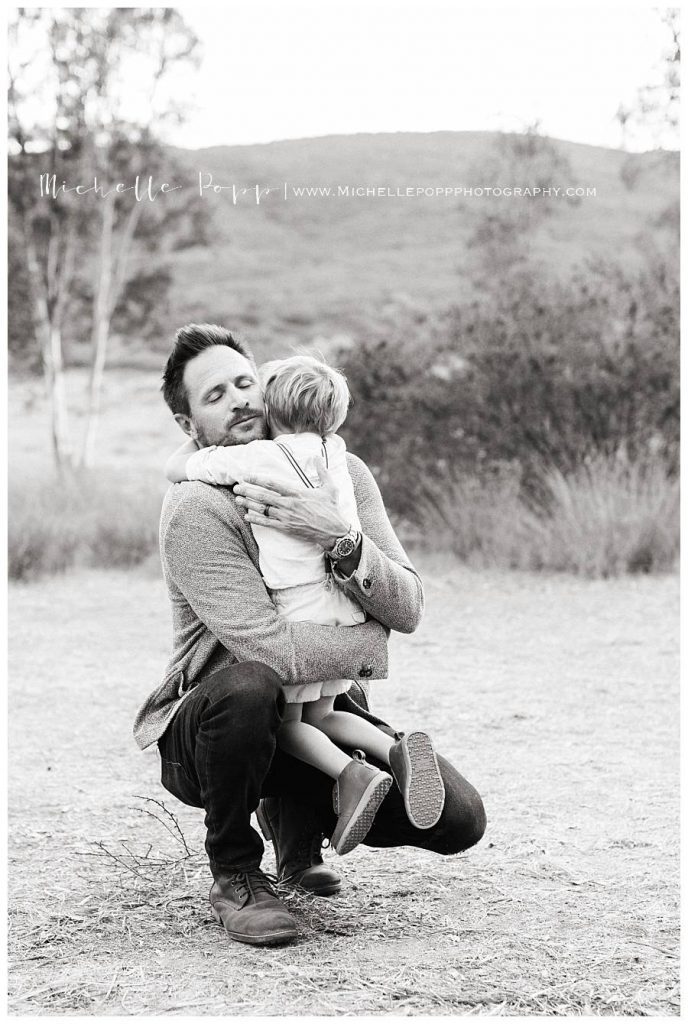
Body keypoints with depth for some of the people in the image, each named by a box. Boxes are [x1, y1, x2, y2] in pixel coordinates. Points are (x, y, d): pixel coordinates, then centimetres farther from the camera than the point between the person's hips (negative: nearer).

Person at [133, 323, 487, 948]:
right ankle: (234, 873, -11)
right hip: (206, 732, -5)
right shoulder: (194, 509, -19)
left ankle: (294, 815, 18)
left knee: (459, 820, -11)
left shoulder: (342, 474, -1)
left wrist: (340, 539, -26)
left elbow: (407, 610, -9)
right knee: (248, 687, -39)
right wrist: (371, 642, -12)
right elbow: (275, 651, -29)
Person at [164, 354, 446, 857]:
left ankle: (352, 772, -15)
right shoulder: (335, 450, 7)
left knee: (286, 725, 9)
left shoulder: (253, 458, -9)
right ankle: (395, 748, -4)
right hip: (348, 609, 6)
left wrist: (199, 438, 19)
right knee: (319, 715, 20)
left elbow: (174, 469, 1)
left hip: (297, 612, -6)